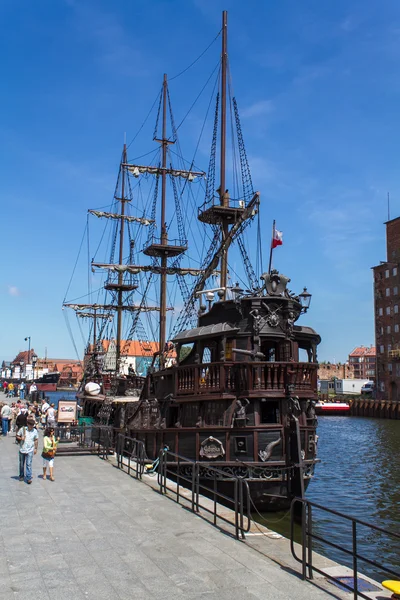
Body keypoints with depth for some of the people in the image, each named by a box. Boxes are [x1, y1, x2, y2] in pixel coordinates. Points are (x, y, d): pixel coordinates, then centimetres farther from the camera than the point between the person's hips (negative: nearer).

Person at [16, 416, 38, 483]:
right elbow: (17, 436, 4)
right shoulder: (22, 429, -6)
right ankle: (21, 476, 33)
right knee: (21, 464, 15)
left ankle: (29, 478, -4)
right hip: (22, 449, 1)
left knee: (28, 464, -7)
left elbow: (36, 440, 7)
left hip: (30, 451, -1)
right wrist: (20, 438, -17)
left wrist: (36, 448, 7)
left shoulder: (35, 431, -3)